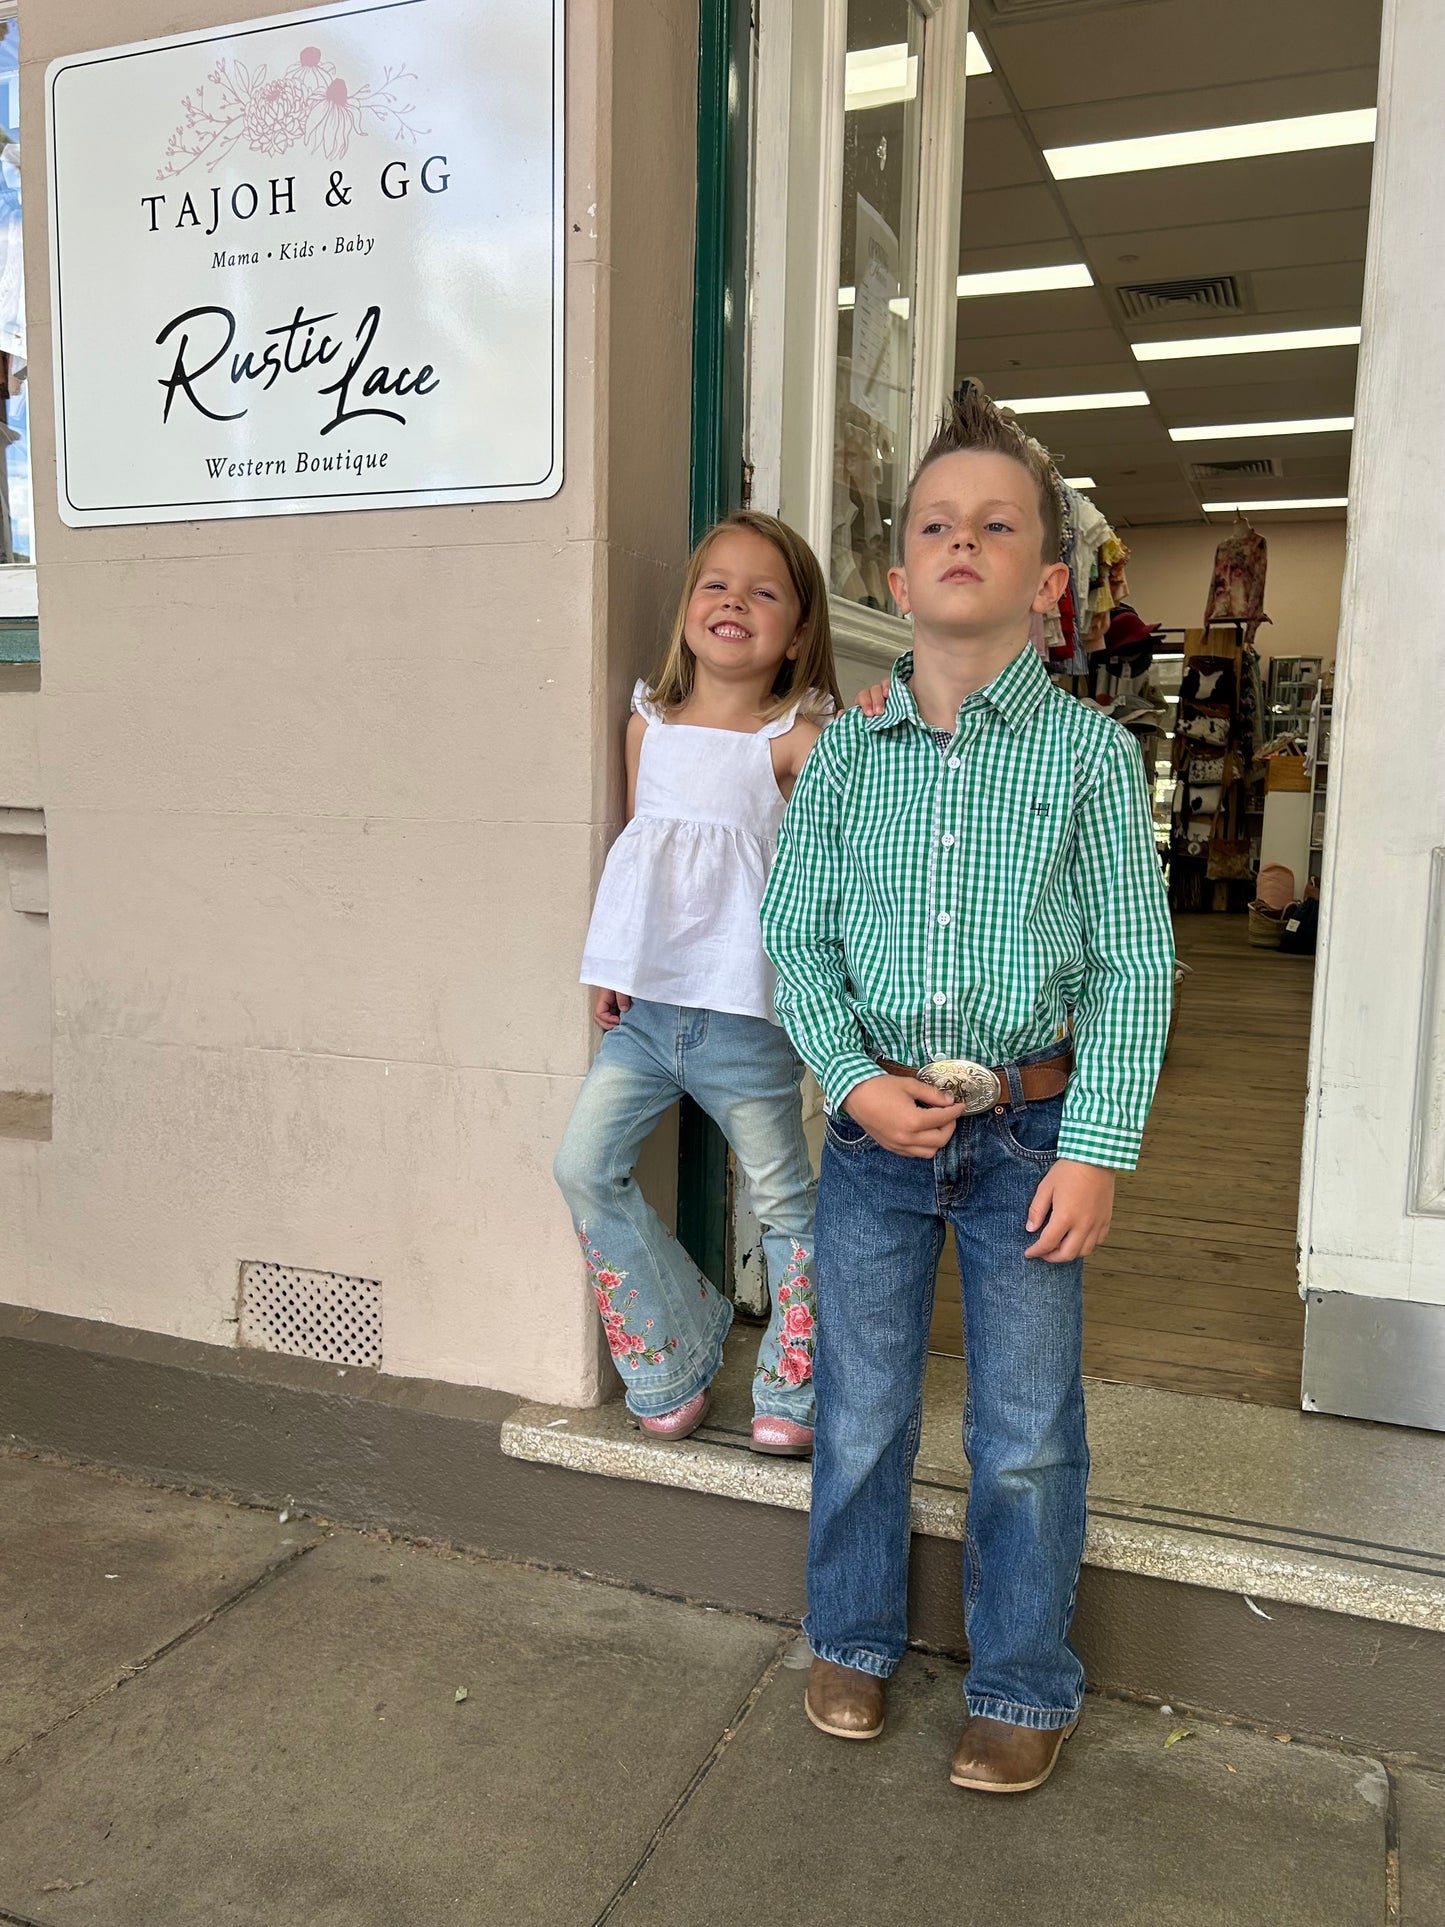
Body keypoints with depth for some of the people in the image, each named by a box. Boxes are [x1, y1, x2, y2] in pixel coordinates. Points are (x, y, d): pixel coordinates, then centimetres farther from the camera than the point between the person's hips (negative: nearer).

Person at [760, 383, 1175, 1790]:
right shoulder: (846, 751, 2)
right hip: (875, 1126, 2)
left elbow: (1134, 963, -4)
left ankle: (1024, 1687, 33)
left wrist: (1096, 1149, -10)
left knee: (1027, 1435, 10)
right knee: (861, 1412, 14)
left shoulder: (1091, 754, -4)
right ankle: (854, 1641, 39)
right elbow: (796, 934, 4)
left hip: (1033, 1133, -1)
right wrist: (853, 1082, -9)